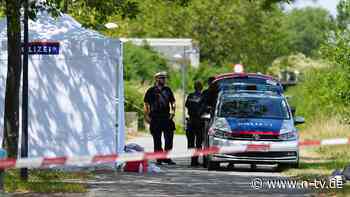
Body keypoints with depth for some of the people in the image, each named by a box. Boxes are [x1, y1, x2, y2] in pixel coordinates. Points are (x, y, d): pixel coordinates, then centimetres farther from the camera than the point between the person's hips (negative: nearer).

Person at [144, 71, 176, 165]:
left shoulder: (167, 90, 13)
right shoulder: (151, 91, 2)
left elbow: (172, 102, 18)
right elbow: (146, 104, 2)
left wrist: (173, 111, 2)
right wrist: (146, 116, -6)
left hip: (166, 117, 3)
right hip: (155, 118, -3)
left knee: (169, 138, -3)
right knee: (157, 140, 3)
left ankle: (167, 157, 3)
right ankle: (159, 159, 9)